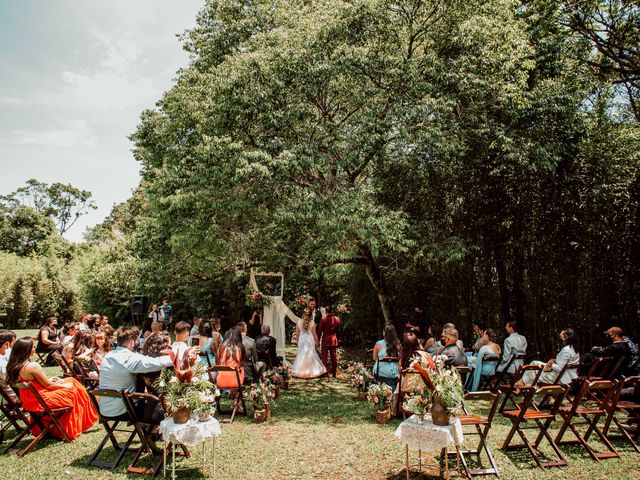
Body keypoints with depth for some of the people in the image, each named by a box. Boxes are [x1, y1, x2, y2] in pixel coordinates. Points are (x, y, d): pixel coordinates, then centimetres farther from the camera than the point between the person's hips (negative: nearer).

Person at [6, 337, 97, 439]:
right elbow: (48, 385, -17)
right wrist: (64, 385, 0)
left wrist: (48, 379, 12)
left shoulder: (13, 366, 0)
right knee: (73, 390, 7)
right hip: (41, 401, -9)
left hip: (28, 401, 9)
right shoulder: (33, 366, -27)